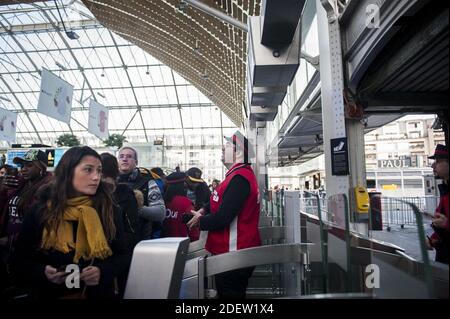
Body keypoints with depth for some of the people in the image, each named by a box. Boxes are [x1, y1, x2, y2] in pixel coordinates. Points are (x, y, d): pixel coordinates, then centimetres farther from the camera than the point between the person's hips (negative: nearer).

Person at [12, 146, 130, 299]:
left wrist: (103, 271, -21)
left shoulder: (110, 211, -8)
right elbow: (20, 260, 1)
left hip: (97, 292, 0)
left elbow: (123, 255, -3)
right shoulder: (40, 211, -6)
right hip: (49, 292, 1)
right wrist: (42, 272, -18)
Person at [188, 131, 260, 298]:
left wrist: (199, 221, -9)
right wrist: (204, 210, 2)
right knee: (234, 292, 24)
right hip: (235, 252, 10)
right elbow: (223, 201, 18)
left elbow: (221, 219, -27)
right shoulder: (241, 173, 9)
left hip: (234, 255, -10)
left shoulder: (239, 178, -25)